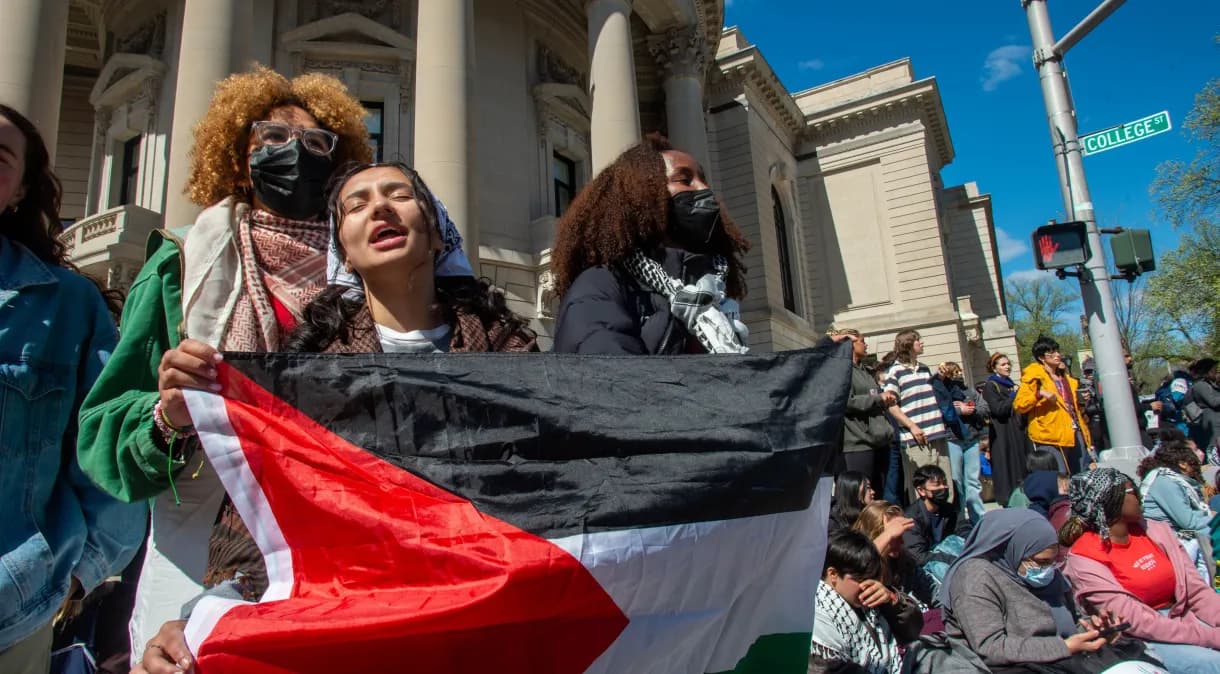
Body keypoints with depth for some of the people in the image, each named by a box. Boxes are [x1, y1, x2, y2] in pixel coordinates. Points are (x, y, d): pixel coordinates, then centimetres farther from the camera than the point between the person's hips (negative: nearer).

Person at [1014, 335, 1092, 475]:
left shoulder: (1065, 377, 18)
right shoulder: (1035, 378, -5)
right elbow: (1018, 405, -16)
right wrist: (1039, 393, -27)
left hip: (1075, 432, 8)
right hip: (1051, 436, -8)